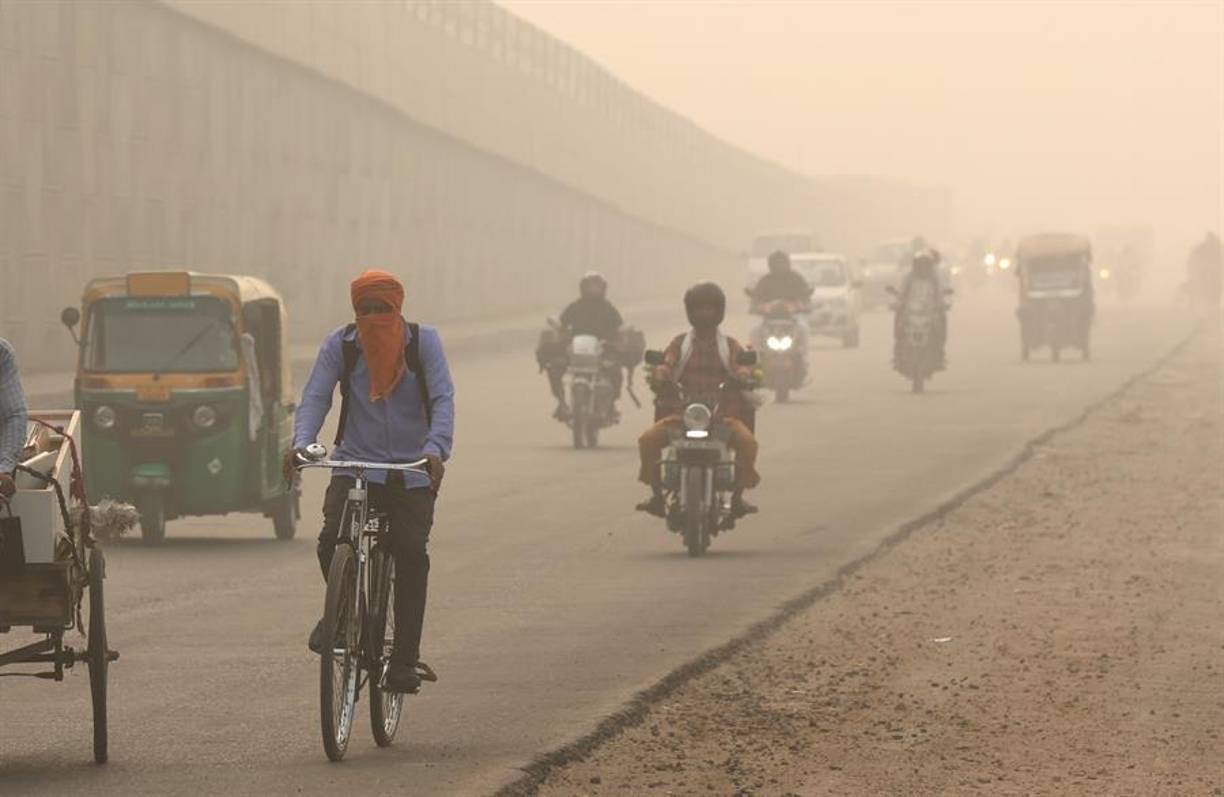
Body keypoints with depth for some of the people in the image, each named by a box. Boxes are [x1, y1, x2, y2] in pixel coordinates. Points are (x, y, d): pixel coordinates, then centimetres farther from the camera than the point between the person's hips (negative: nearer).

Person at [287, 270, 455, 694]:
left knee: (411, 553, -13)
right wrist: (301, 442, -26)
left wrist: (436, 449, -29)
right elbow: (315, 397, -6)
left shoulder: (423, 341, -2)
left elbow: (442, 398, -10)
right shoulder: (340, 345, 1)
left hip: (412, 470, -1)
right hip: (355, 464, 1)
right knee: (332, 539, -21)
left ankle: (405, 658, -6)